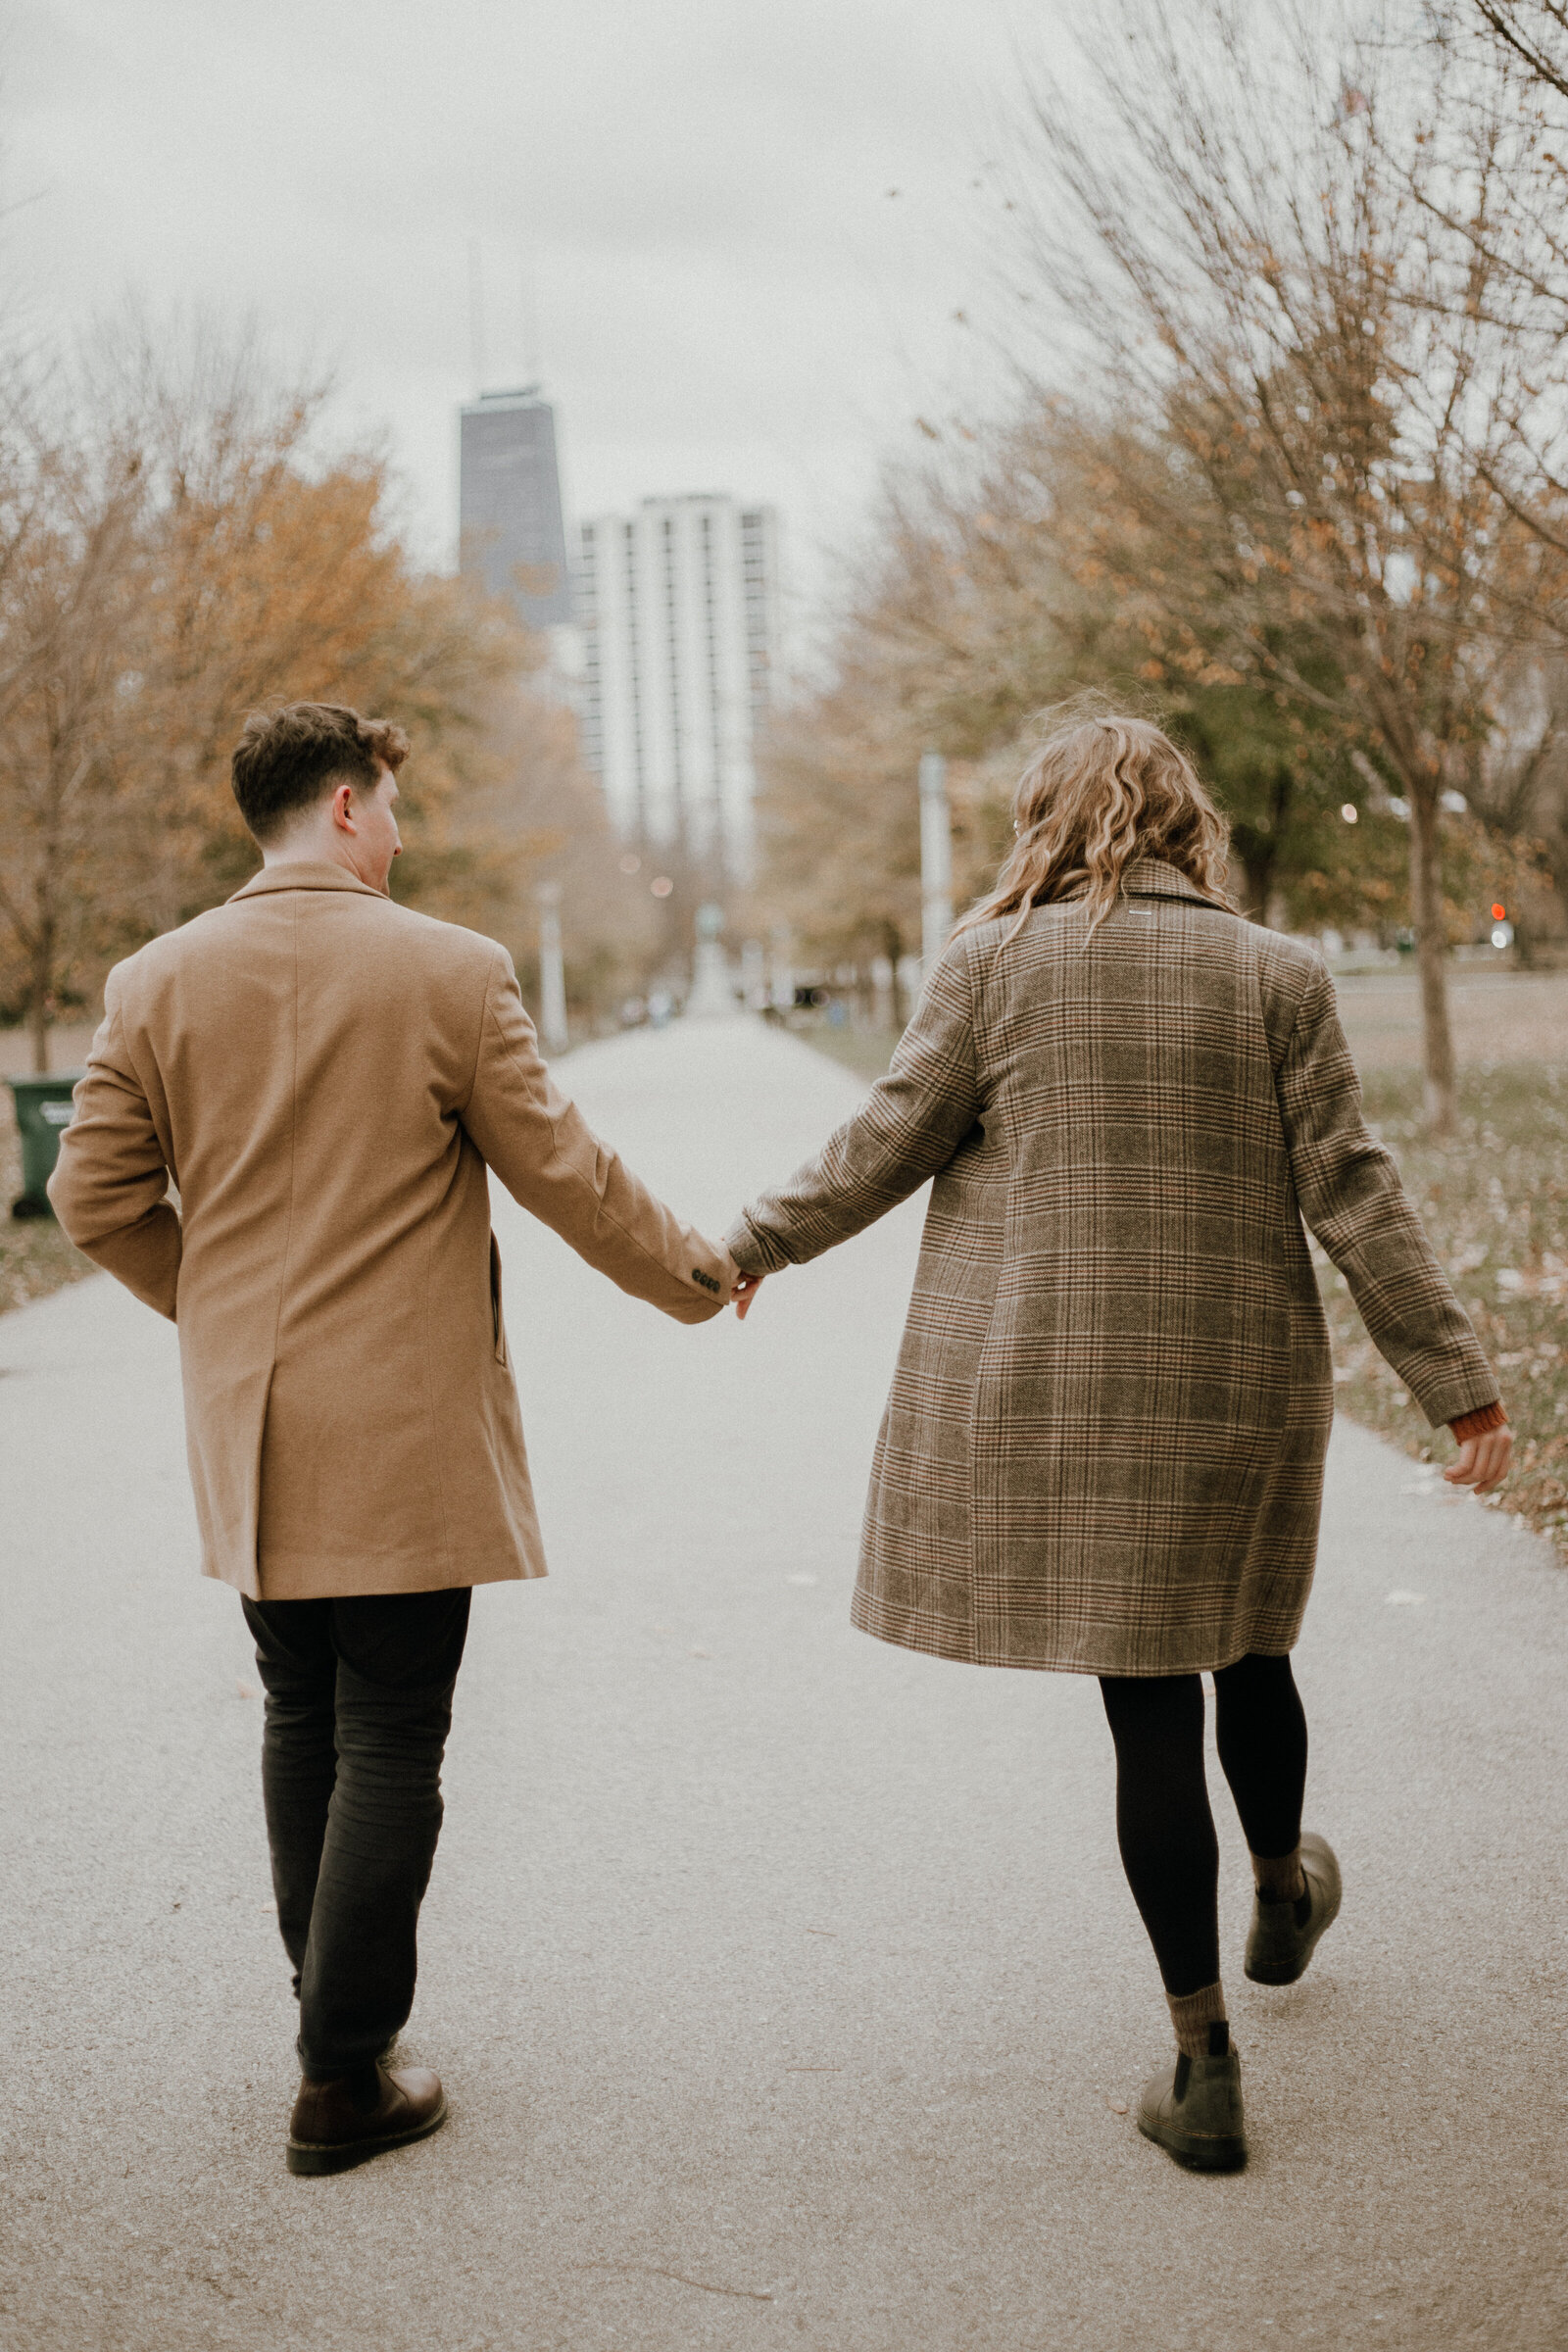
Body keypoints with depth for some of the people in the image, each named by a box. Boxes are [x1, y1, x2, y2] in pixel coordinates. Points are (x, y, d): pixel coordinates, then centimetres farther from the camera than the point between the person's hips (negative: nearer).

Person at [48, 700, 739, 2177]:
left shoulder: (155, 982, 1)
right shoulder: (451, 972, -10)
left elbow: (95, 1196, 3)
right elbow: (561, 1171, -4)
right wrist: (693, 1272, 12)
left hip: (244, 1431, 5)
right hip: (403, 1431, -5)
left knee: (300, 1721, 19)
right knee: (389, 1740, 3)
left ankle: (331, 2009, 31)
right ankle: (344, 2083, 9)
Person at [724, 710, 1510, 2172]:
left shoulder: (997, 960, -4)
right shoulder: (1278, 976, 0)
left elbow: (886, 1144, -2)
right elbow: (1350, 1194, -2)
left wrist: (753, 1246, 14)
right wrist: (1454, 1380, 3)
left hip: (1053, 1391, -1)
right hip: (1240, 1386, 2)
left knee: (1148, 1701, 3)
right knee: (1247, 1642, 24)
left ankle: (1204, 2063, 8)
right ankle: (1282, 1898, 48)